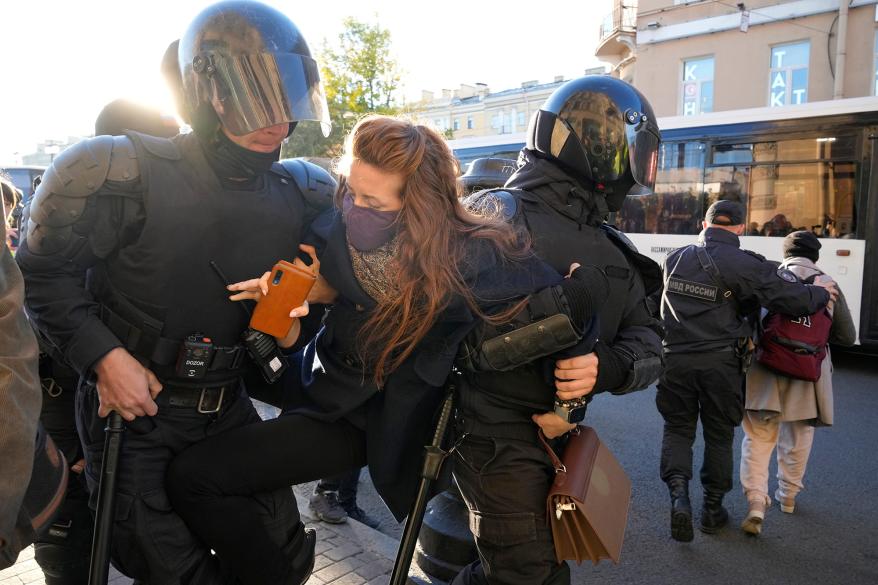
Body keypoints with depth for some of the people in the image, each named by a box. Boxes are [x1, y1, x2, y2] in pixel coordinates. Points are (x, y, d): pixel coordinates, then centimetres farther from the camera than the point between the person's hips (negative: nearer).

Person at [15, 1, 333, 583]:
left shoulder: (292, 197, -1)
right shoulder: (131, 174, -16)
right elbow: (44, 268, -10)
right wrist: (104, 355, -18)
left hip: (227, 408, 5)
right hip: (133, 410, -4)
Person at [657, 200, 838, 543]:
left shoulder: (675, 258, 5)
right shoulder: (744, 264, -9)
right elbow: (795, 299, -10)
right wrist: (822, 292, 12)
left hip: (675, 358, 2)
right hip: (720, 363, -2)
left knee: (677, 428, 14)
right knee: (719, 435, 15)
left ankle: (678, 494, -7)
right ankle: (713, 509, 27)